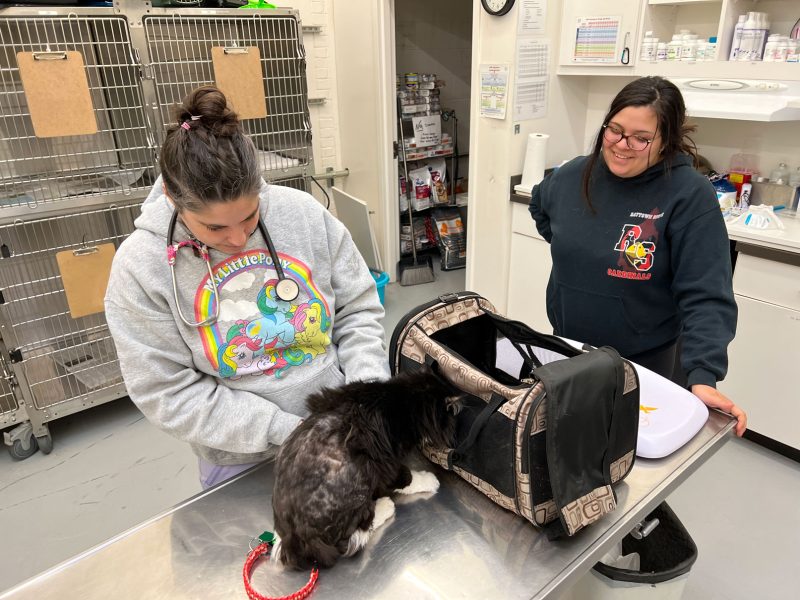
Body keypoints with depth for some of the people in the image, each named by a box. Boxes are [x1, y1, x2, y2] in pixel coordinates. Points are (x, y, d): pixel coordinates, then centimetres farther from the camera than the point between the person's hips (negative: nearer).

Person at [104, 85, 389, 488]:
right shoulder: (141, 267, -16)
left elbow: (358, 310, -3)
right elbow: (167, 393, -14)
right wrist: (284, 429, -20)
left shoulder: (303, 213, -12)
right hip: (240, 461, -2)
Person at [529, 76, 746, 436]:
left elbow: (705, 296, -22)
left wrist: (703, 376, -32)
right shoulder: (574, 175, -4)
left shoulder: (689, 196, -18)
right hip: (566, 351, 4)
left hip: (644, 365, -4)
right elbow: (540, 207, 20)